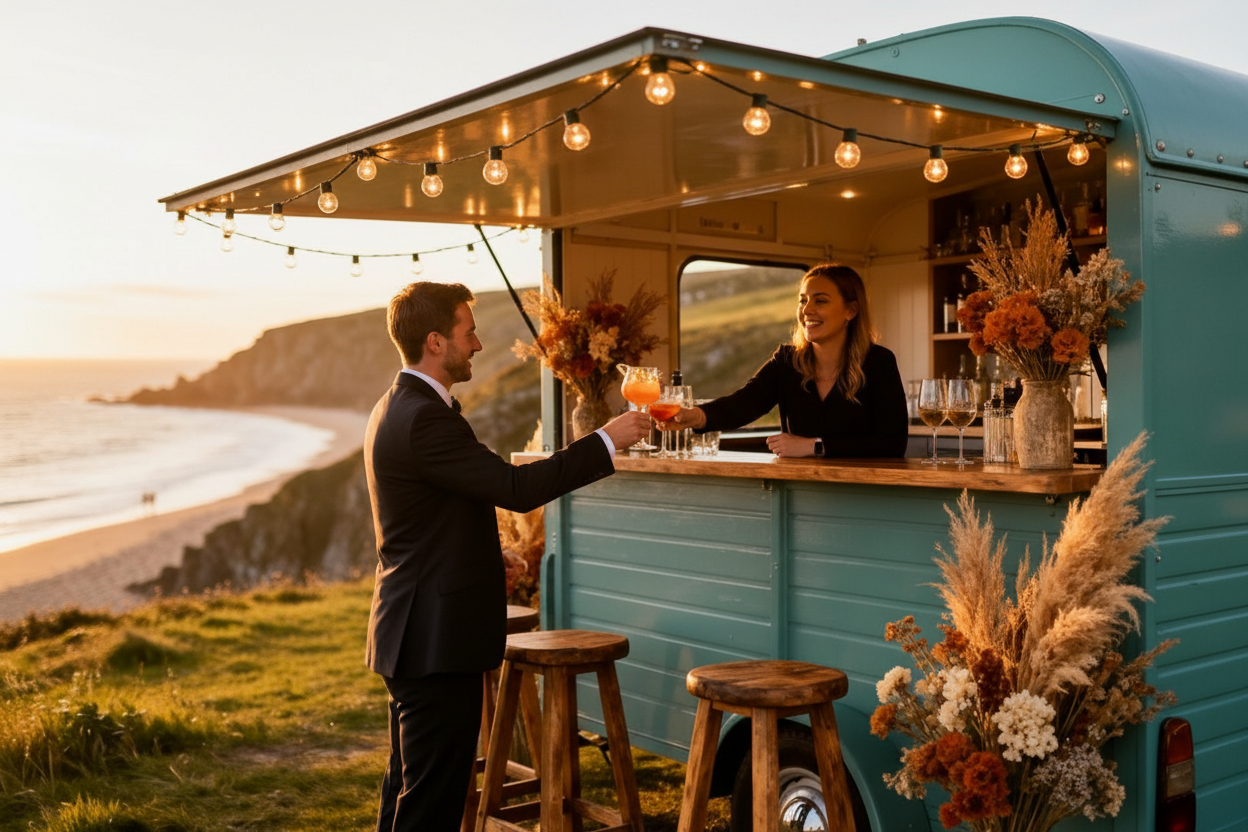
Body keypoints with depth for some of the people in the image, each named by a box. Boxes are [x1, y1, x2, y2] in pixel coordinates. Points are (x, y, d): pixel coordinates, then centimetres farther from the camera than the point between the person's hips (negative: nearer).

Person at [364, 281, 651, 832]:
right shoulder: (423, 418, -21)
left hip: (413, 636, 11)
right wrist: (606, 441, -16)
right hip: (437, 641, -11)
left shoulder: (398, 409, 13)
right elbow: (517, 488, -24)